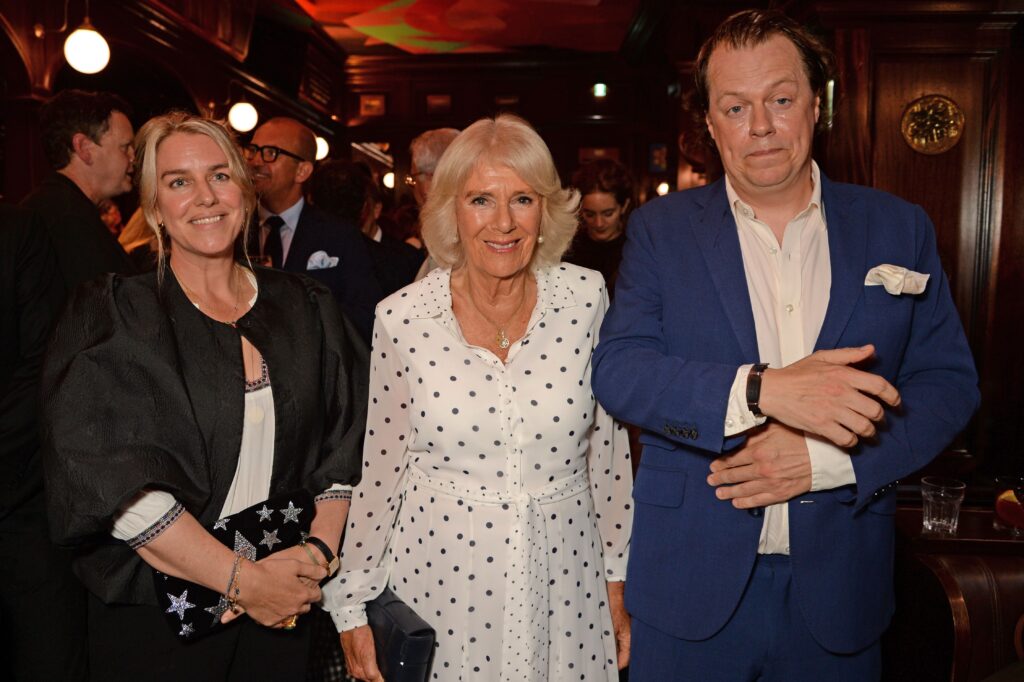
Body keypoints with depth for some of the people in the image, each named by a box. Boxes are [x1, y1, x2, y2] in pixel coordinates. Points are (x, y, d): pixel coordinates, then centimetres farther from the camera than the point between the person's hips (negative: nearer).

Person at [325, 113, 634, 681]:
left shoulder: (585, 298, -7)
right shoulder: (403, 318, -9)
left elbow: (608, 447, 1)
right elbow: (379, 469, -2)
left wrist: (619, 579, 5)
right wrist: (351, 604, 2)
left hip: (563, 584, 1)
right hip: (439, 585, -1)